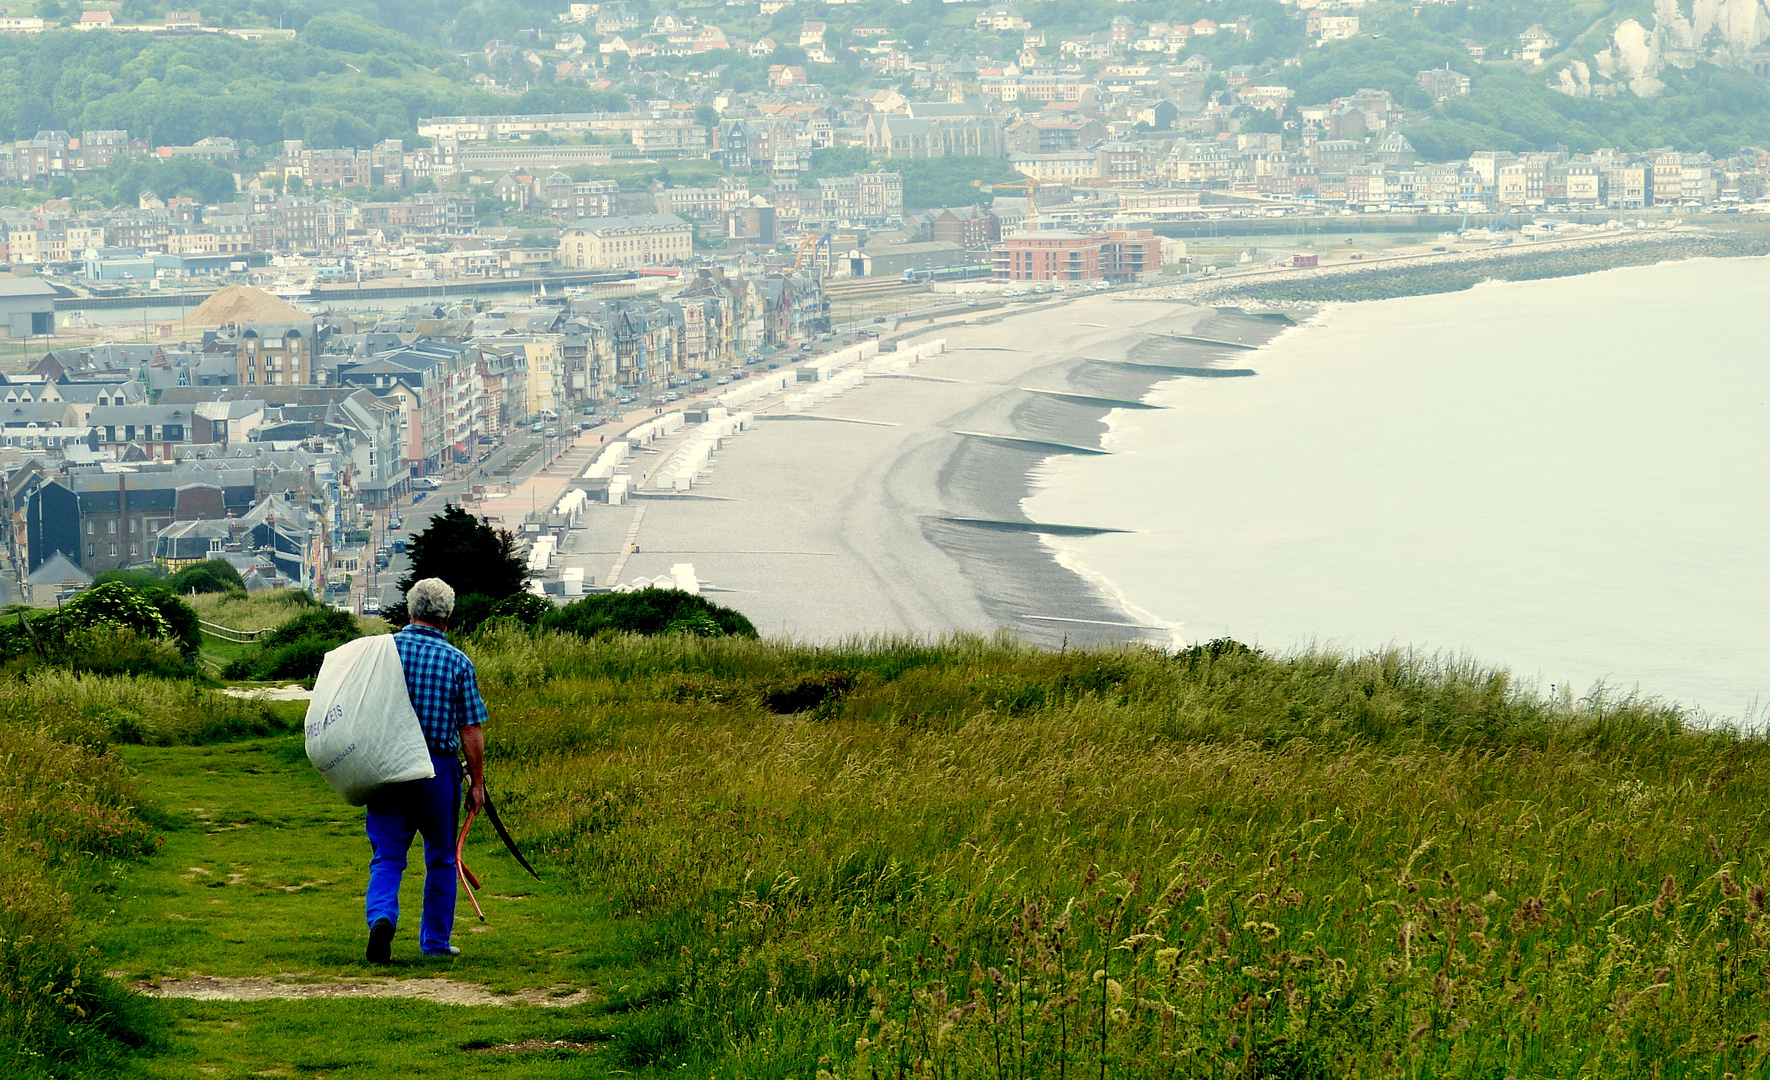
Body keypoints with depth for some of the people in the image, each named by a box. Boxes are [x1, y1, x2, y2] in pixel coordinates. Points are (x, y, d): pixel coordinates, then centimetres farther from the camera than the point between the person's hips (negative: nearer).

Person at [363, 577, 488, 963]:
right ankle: (436, 942, 21)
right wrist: (477, 783, 4)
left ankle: (381, 917, -23)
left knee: (387, 856, 3)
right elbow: (471, 730, -5)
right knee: (440, 859, 15)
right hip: (439, 770, -1)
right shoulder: (457, 662, -5)